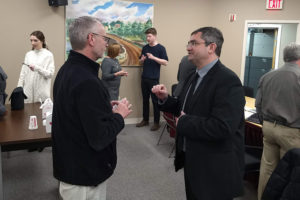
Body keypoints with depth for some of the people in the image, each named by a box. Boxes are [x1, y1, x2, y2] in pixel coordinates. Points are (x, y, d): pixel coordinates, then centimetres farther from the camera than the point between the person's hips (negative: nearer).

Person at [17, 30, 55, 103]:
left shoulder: (48, 55, -2)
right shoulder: (28, 54, 10)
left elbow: (50, 73, -7)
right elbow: (23, 73, 11)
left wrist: (37, 68, -19)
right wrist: (19, 88, 4)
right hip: (28, 90, 4)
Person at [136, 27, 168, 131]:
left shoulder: (160, 48, -5)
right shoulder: (145, 48, 11)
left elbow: (165, 62, -11)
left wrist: (153, 57, -22)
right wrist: (142, 59, -5)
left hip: (154, 79, -5)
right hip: (144, 78, 6)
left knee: (155, 100, 0)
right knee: (145, 99, 12)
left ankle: (156, 122, 10)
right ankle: (145, 120, 23)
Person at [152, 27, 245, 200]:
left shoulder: (228, 81, -22)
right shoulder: (194, 77, 8)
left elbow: (221, 128, -32)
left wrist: (184, 122, -20)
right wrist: (165, 99, -1)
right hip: (192, 162, 9)